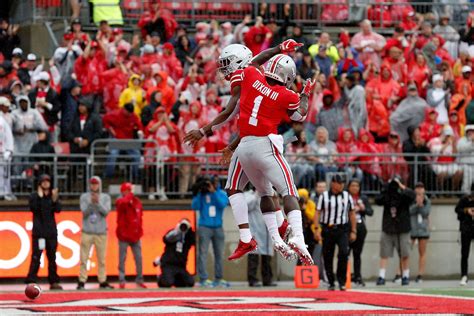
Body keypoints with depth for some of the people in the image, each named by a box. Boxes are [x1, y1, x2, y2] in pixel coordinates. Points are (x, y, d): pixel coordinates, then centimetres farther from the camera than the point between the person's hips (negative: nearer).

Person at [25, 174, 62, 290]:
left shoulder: (54, 195, 10)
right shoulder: (34, 196, 1)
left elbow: (58, 209, -3)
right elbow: (33, 208, -15)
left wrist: (55, 200, -18)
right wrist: (39, 197, -20)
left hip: (51, 231, 4)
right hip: (38, 231, -4)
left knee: (52, 257, 9)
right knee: (36, 256, -10)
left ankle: (53, 281, 13)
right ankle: (31, 281, -11)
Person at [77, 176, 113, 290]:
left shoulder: (105, 197, 7)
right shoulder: (84, 197, 6)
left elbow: (106, 212, -7)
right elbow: (84, 212, -6)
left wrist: (98, 203, -20)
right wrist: (91, 203, -20)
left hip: (101, 232, 1)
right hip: (87, 232, -1)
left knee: (102, 259, 4)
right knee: (84, 258, -4)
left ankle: (102, 281, 10)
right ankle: (82, 281, -2)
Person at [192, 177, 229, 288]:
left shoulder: (221, 194, 6)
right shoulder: (201, 194, 3)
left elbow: (222, 204, -13)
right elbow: (195, 207, -7)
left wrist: (213, 192, -17)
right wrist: (197, 194, -13)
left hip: (218, 227, 2)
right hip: (204, 227, -2)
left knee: (219, 253, 6)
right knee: (203, 252, -8)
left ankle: (219, 278, 15)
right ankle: (203, 278, -10)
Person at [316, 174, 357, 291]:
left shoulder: (347, 196, 8)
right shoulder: (324, 196, 3)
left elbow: (352, 214, 13)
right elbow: (317, 213, 2)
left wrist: (353, 231, 9)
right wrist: (317, 230, -7)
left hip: (343, 230, 0)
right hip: (328, 230, 0)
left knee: (343, 253, -19)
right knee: (327, 257, 3)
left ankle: (342, 281, -10)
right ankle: (331, 283, 15)